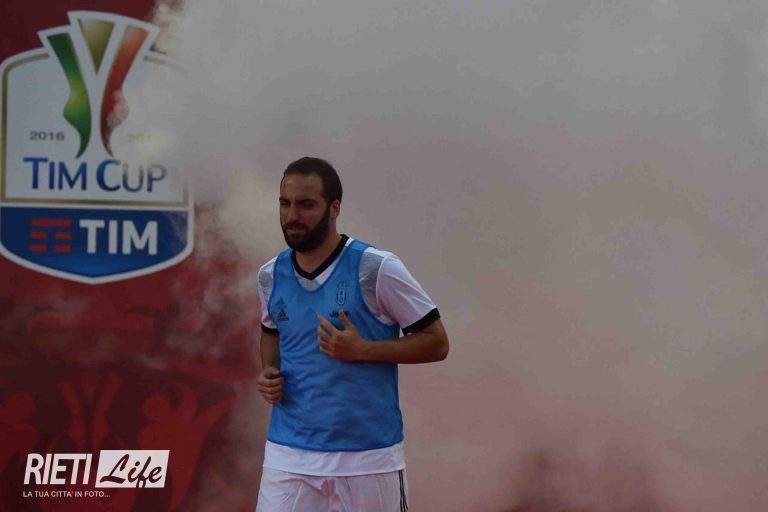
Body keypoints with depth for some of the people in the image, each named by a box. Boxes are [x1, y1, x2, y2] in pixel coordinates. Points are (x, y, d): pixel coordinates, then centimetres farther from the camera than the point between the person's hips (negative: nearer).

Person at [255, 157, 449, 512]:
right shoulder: (271, 275, 4)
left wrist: (362, 350, -19)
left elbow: (436, 343, -6)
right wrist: (269, 371, 3)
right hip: (288, 455, 3)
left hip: (369, 457, -3)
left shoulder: (376, 269, -10)